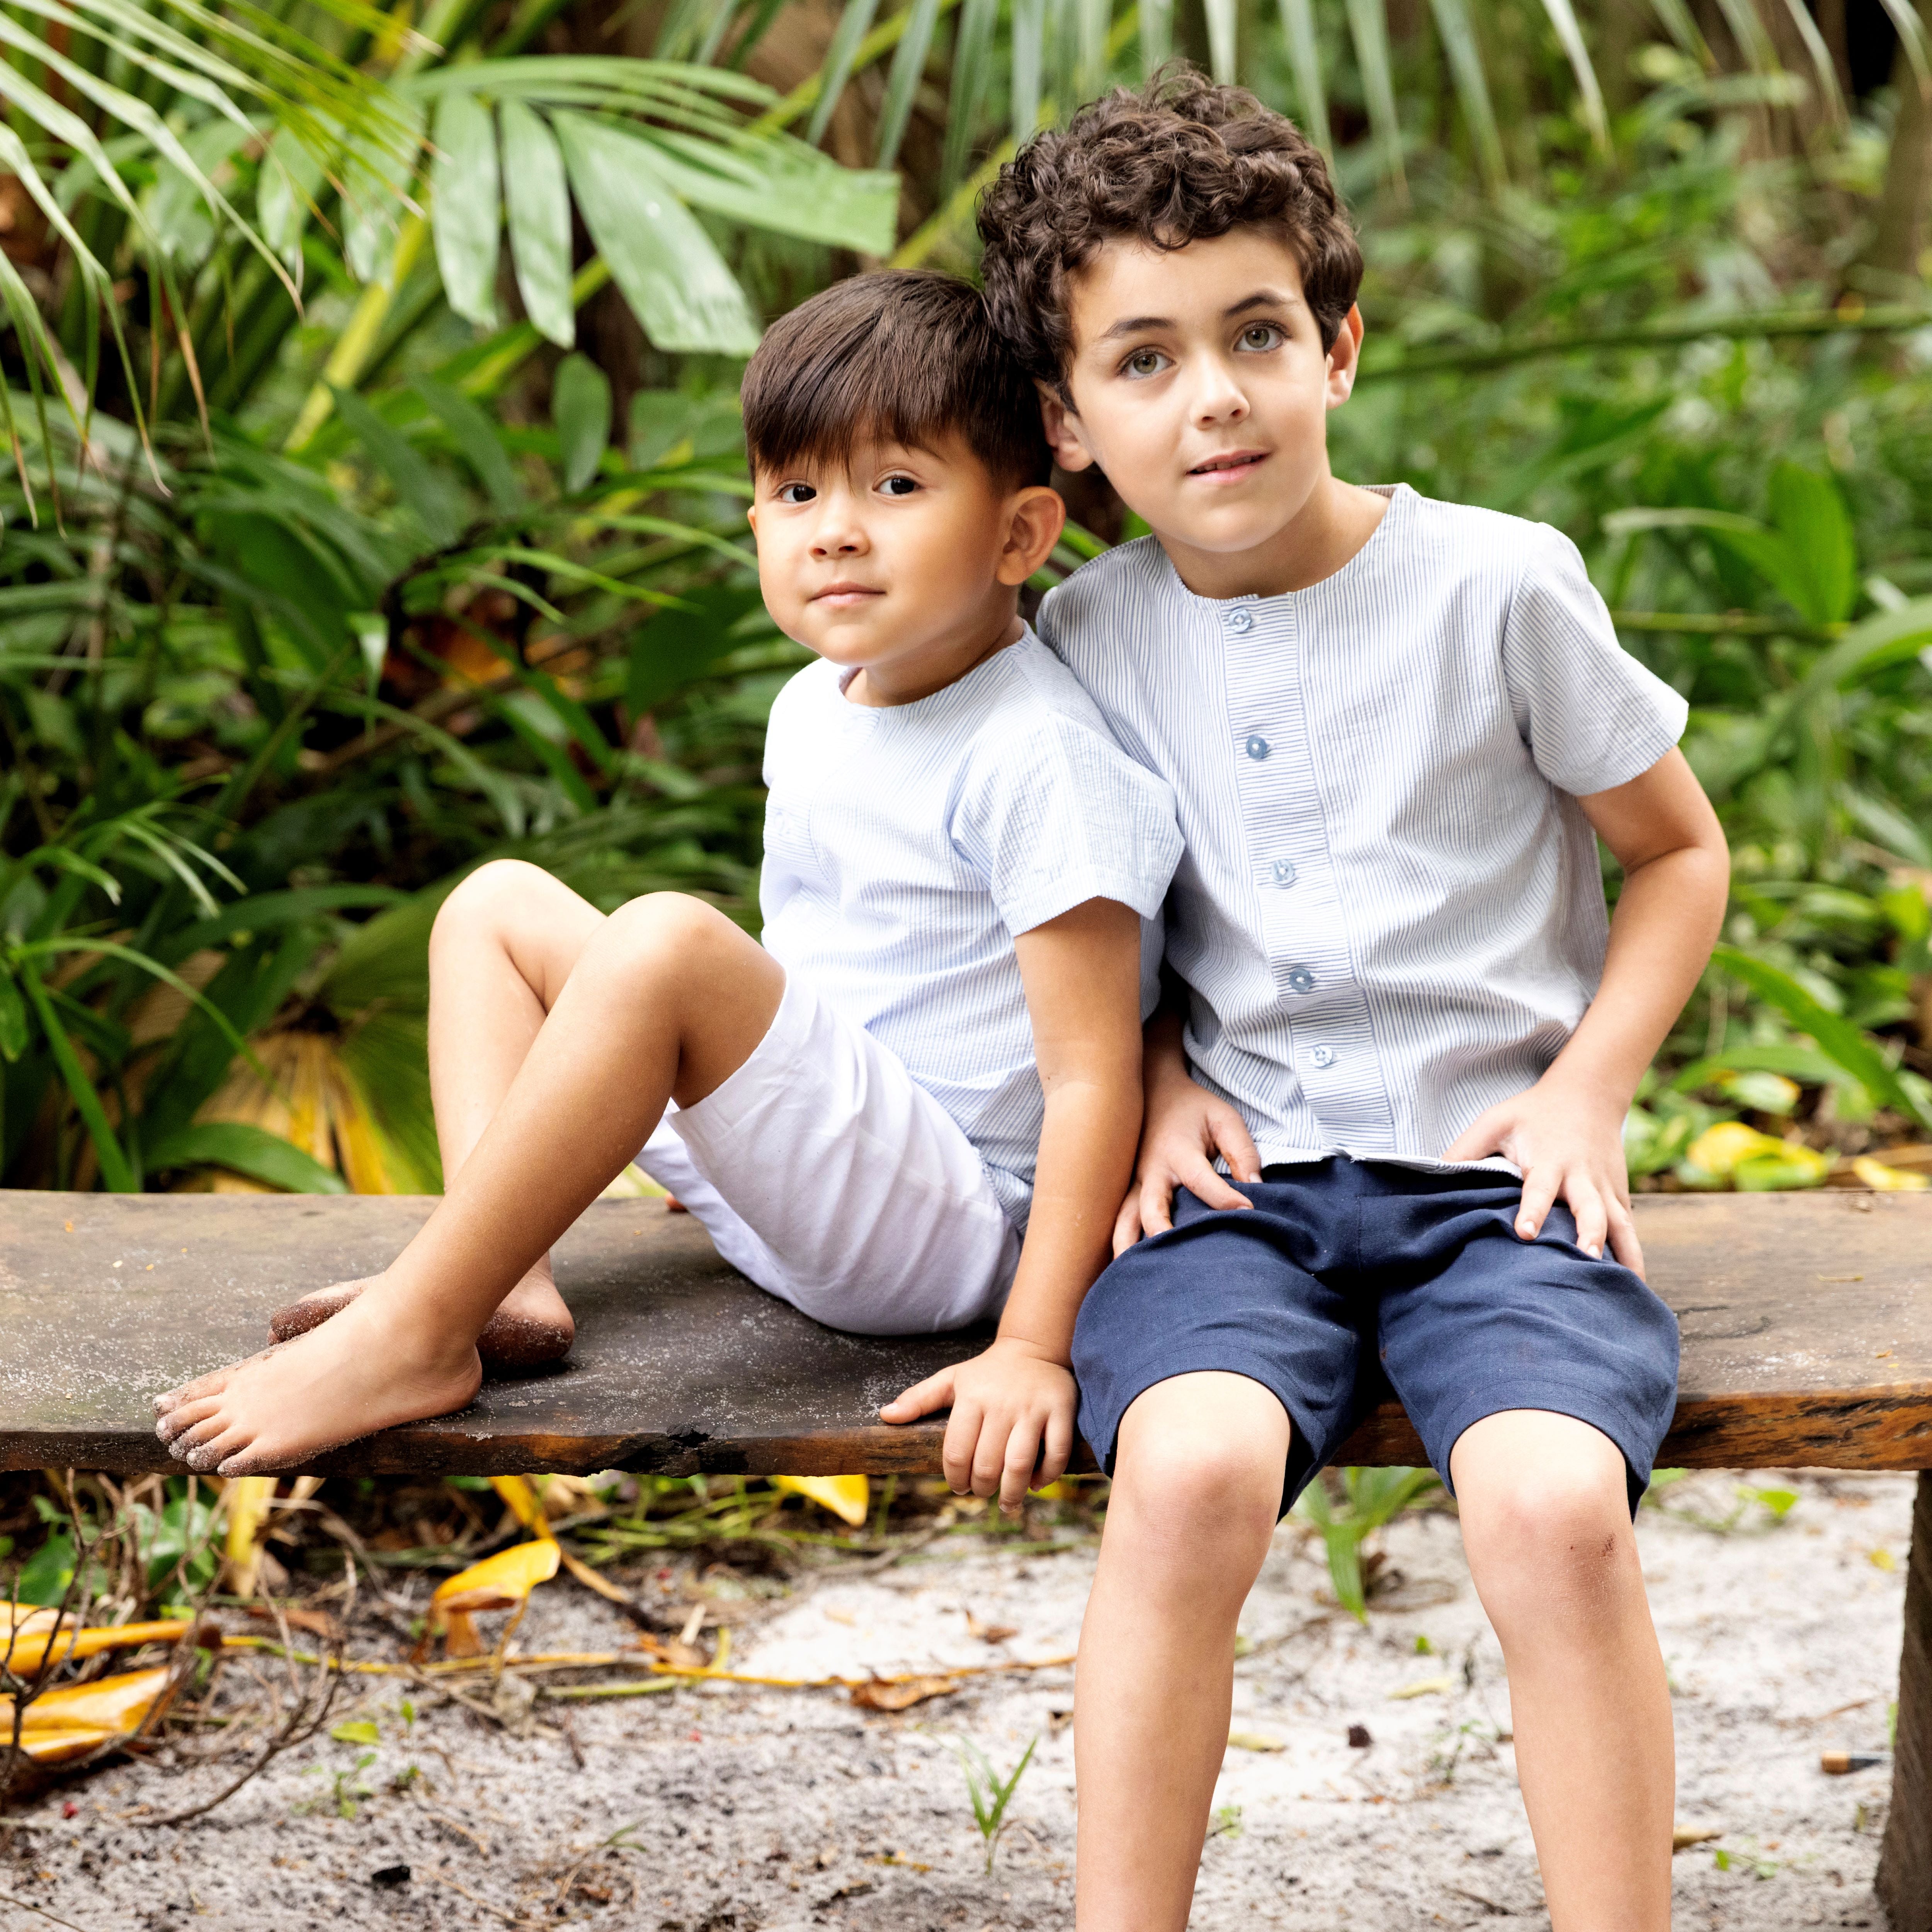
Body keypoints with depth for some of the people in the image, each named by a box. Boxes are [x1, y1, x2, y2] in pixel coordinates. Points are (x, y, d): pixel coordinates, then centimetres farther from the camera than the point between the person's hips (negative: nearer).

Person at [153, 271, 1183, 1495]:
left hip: (950, 1225, -10)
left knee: (663, 941, -32)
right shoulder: (814, 707, 9)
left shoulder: (1039, 761, -18)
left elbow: (1092, 1078, -21)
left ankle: (413, 1334, -26)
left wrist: (1033, 1347, -26)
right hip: (794, 1189, 10)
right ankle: (506, 1274, -12)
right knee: (498, 902, 9)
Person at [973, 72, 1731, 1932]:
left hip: (1490, 1166, -1)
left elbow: (1679, 850, 9)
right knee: (1189, 1468, -30)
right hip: (1241, 1172, 2)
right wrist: (1156, 1075, 3)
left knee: (1554, 1502, -30)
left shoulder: (1499, 587, -3)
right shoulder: (1088, 634, 5)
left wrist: (1587, 1092, -3)